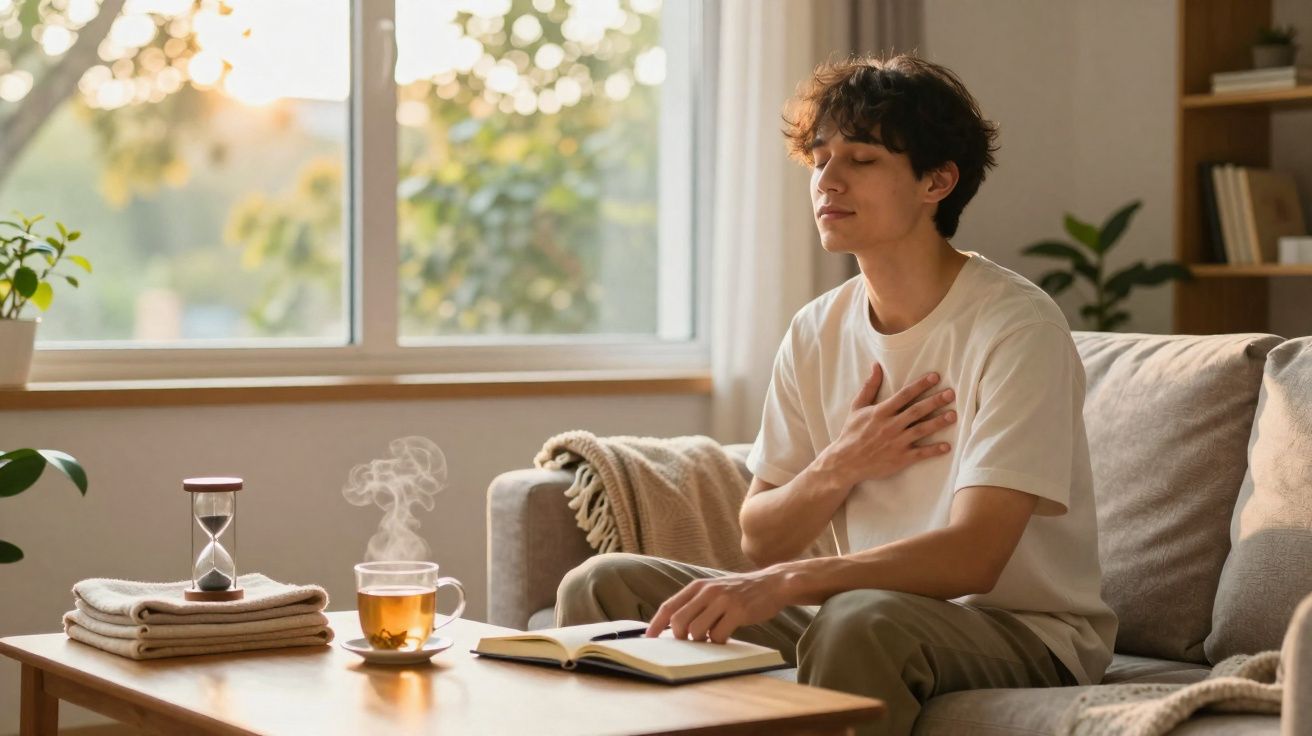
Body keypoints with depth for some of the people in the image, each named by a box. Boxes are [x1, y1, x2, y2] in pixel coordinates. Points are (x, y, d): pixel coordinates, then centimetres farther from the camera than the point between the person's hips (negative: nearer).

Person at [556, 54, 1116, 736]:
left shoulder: (1016, 327, -16)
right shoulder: (816, 333, 5)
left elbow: (972, 555, -26)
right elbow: (761, 542, 8)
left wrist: (782, 583, -37)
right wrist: (839, 467, -12)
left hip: (1027, 633, -6)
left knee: (861, 617, -39)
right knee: (603, 585, -3)